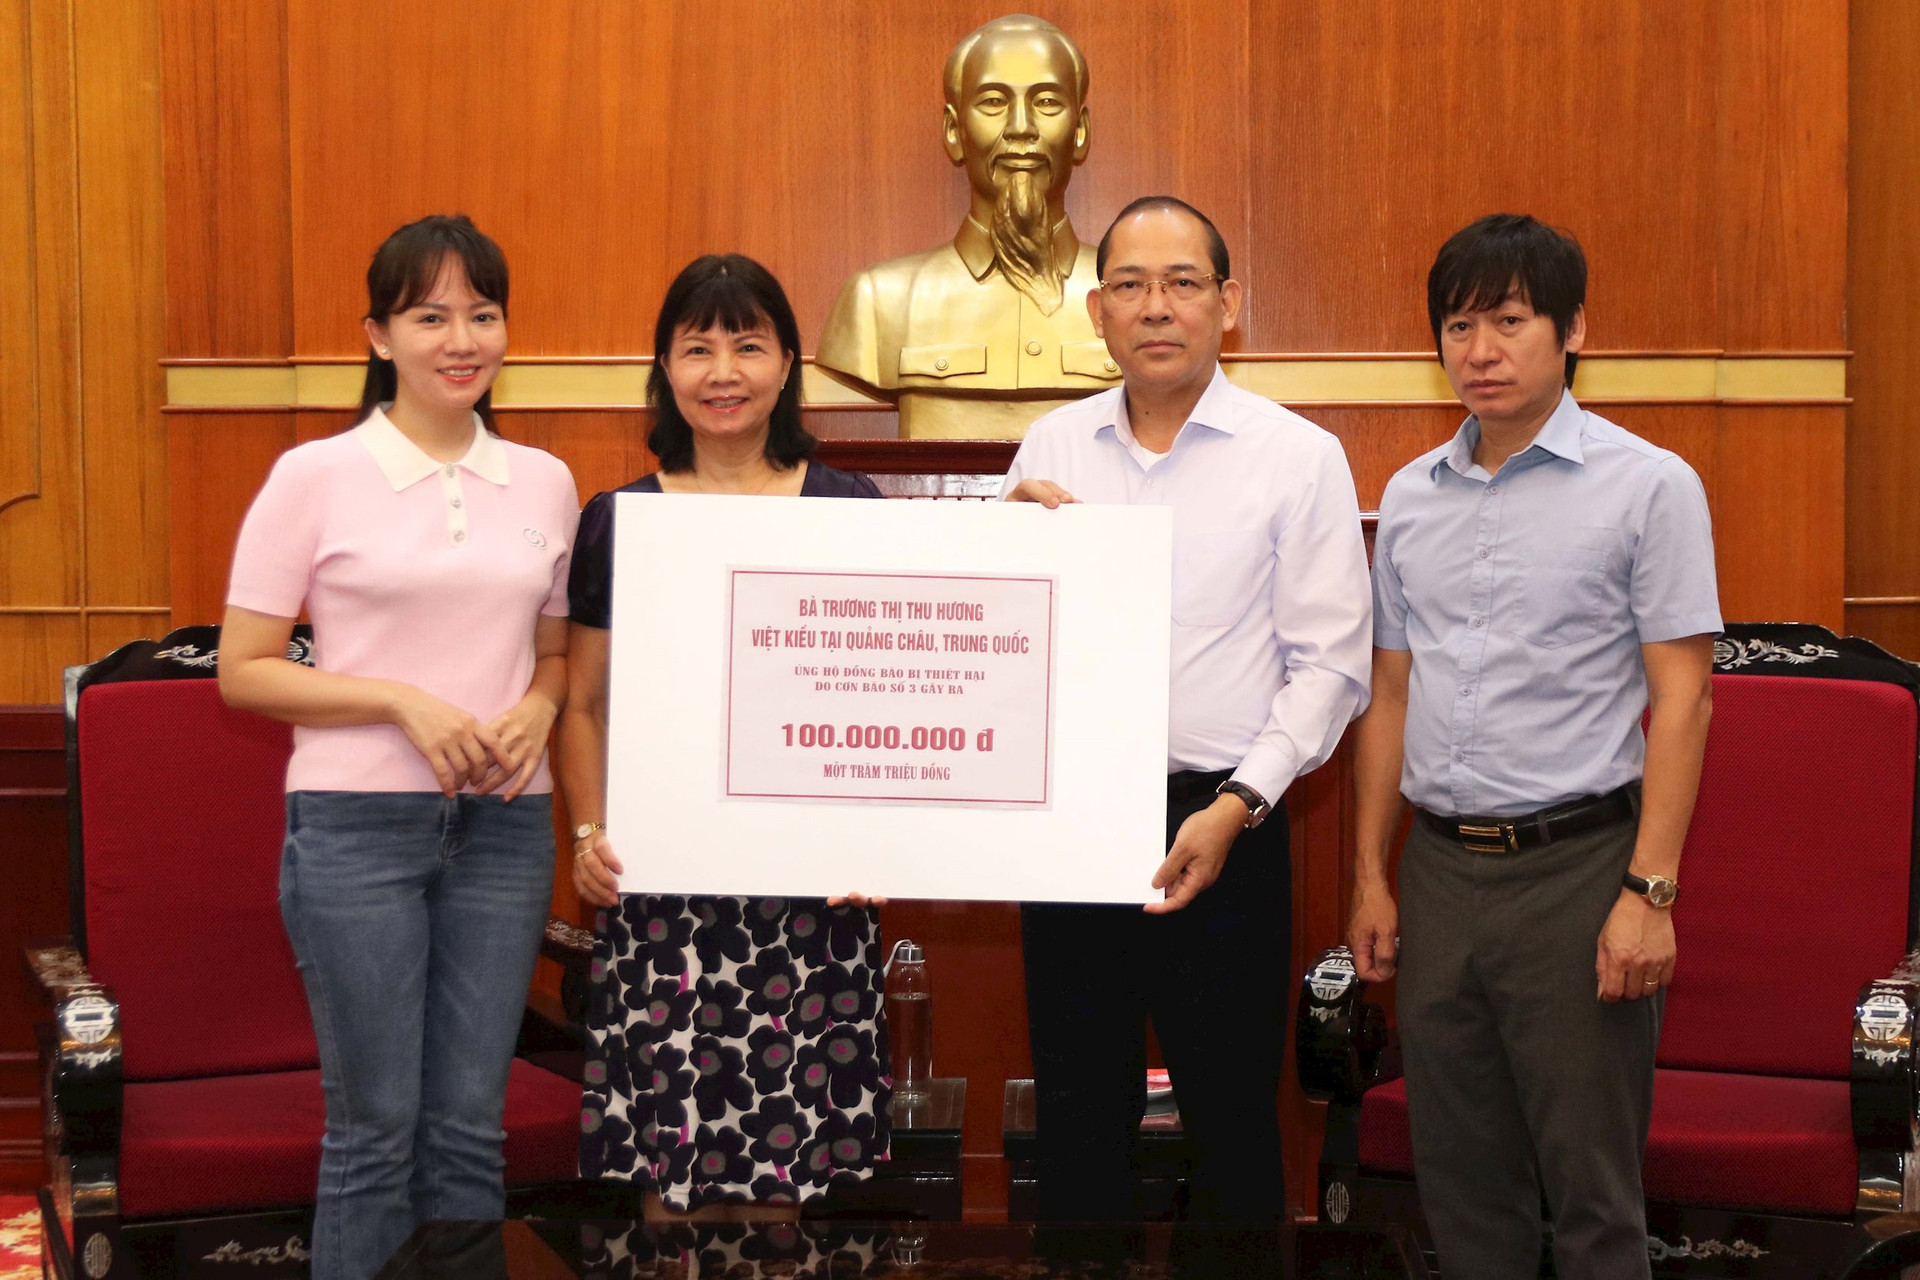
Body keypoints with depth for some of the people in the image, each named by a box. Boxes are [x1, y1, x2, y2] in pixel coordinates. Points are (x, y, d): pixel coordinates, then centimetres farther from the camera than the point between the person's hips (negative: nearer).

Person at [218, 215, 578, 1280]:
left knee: (469, 1122, 8)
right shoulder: (315, 477, -4)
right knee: (375, 1123, 3)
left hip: (504, 825, 3)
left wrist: (536, 710, -3)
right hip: (359, 824, -3)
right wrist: (404, 702, -15)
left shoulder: (543, 482, 8)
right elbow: (242, 671, -4)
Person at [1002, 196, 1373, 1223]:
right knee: (1076, 1116, 12)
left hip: (1218, 826, -3)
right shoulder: (1050, 447, 9)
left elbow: (1329, 664, -5)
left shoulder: (1298, 458, -2)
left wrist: (1237, 807, -14)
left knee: (1231, 1119, 6)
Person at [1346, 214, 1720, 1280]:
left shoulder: (1647, 486, -4)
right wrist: (1372, 875, 12)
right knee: (1460, 1175, 12)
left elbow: (1680, 699, -7)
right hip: (1441, 866, 5)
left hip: (1576, 862, -5)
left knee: (1590, 1188, 2)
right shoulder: (1410, 495, 11)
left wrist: (1649, 891, -13)